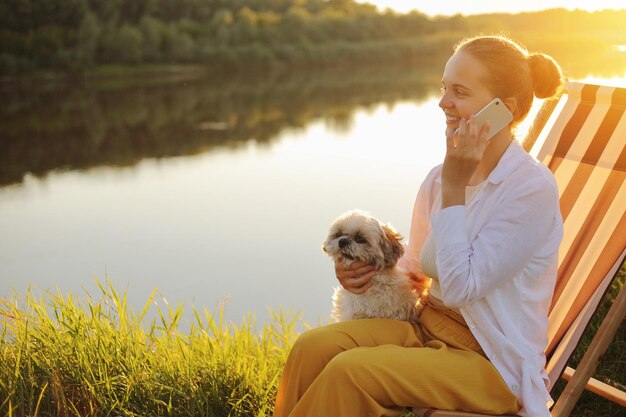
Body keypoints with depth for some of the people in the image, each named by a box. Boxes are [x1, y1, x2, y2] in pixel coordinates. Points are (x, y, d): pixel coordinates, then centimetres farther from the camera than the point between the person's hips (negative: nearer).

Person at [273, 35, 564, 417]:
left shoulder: (533, 188, -18)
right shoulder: (439, 177, 2)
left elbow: (459, 288, -23)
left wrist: (454, 186, -21)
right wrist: (371, 273, -4)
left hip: (492, 361, -6)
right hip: (428, 326, 6)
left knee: (350, 371, -25)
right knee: (314, 346, -16)